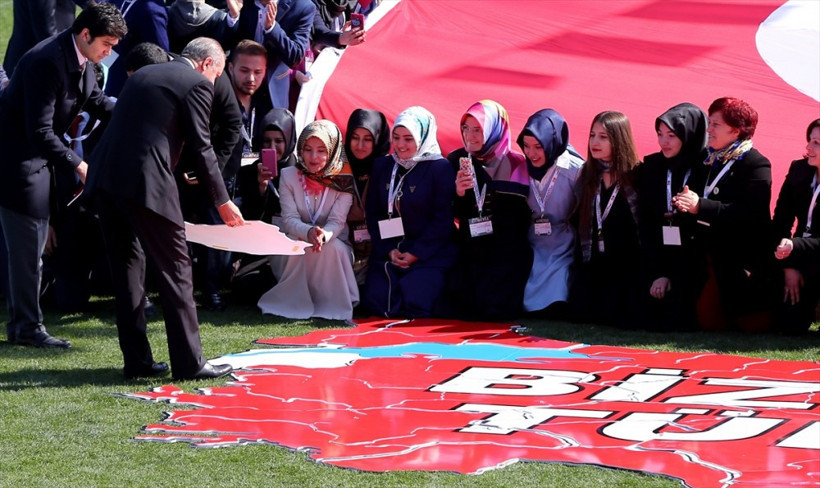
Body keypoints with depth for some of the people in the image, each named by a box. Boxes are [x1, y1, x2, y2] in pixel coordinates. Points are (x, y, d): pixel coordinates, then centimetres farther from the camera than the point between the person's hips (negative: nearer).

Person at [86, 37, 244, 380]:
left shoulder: (142, 75, 24)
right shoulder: (197, 83, 2)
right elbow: (201, 147, 0)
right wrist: (222, 201, 9)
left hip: (104, 176, 8)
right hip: (144, 181, -8)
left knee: (126, 267, 13)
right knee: (175, 269, 0)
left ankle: (137, 361, 16)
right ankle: (188, 362, 2)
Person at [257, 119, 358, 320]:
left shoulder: (343, 181, -6)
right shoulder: (289, 176, -2)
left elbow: (337, 221, -14)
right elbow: (289, 219, -11)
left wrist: (324, 235, -40)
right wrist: (308, 232, -35)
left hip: (334, 243, 0)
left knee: (333, 248, -35)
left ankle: (331, 306, -19)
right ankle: (294, 303, -15)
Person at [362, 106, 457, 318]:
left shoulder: (440, 168, -5)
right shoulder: (382, 166, 9)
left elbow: (443, 219, -8)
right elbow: (373, 213, 8)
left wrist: (416, 253, -13)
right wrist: (388, 250, -5)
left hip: (430, 253, -4)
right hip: (388, 251, 4)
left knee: (414, 302, -24)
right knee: (375, 301, -17)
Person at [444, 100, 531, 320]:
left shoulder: (515, 164, -5)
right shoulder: (456, 160, 4)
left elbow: (522, 215, -4)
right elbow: (453, 214, 4)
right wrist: (458, 194, -14)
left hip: (506, 252, -3)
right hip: (470, 251, 3)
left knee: (496, 309, -16)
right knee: (456, 305, -10)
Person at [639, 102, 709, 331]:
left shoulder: (707, 170, -5)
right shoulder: (652, 166, 8)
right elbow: (646, 224, 4)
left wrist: (673, 277, -13)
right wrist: (657, 273, -7)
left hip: (695, 264, -4)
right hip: (660, 258, 4)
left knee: (674, 320, -22)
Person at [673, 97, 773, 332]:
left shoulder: (756, 165, -10)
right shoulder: (711, 161, 14)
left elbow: (748, 213, -23)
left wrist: (700, 206, -28)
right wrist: (687, 205, 2)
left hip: (745, 257, -7)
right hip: (713, 257, 7)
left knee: (753, 324, -7)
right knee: (709, 322, -2)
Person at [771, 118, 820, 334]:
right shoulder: (799, 170, -2)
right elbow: (780, 221, 0)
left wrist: (795, 247, -37)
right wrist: (788, 267, -7)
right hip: (800, 260, 4)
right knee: (786, 325, -6)